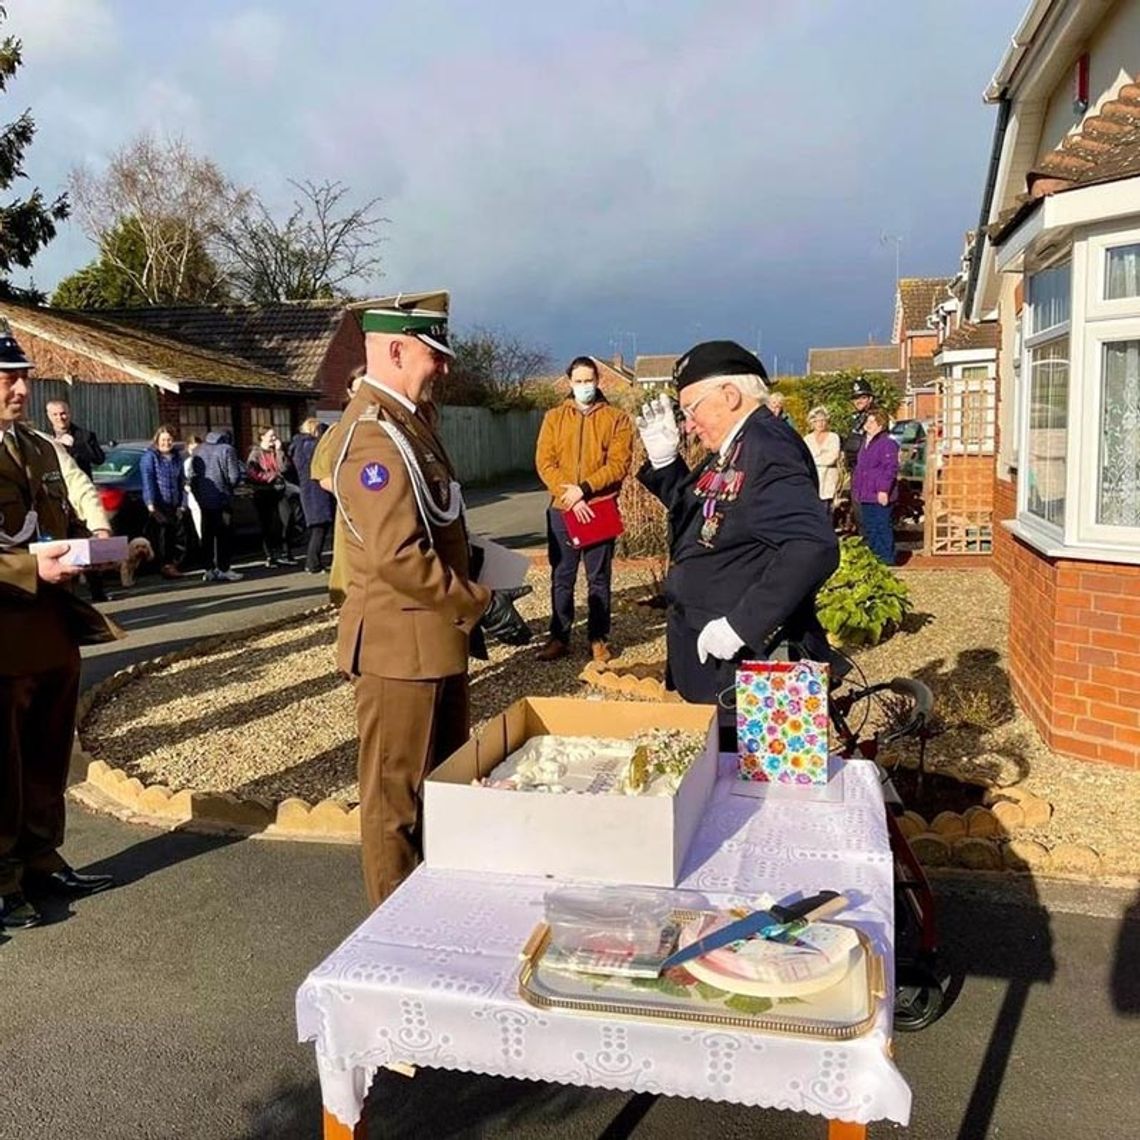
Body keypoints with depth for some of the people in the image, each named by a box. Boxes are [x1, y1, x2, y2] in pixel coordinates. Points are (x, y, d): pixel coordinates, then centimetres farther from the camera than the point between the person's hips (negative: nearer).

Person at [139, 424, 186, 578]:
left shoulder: (176, 458, 16)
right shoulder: (150, 456, -3)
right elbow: (147, 482, -12)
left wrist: (182, 504, 10)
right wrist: (151, 504, -21)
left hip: (174, 506, 6)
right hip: (158, 506, -6)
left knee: (179, 535, 3)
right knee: (160, 536, -5)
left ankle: (174, 564, 14)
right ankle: (165, 566, 2)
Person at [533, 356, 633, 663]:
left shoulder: (616, 418, 3)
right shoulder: (554, 417, 8)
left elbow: (619, 464, -7)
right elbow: (545, 463, 0)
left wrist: (584, 489, -17)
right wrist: (569, 496, -13)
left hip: (600, 509, -2)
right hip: (562, 510, 2)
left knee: (598, 578, 5)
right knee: (561, 577, 7)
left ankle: (598, 638, 14)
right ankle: (559, 637, 16)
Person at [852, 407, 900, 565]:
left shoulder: (887, 443, -11)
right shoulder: (866, 442, 18)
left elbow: (891, 468, -17)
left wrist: (884, 489, -22)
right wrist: (856, 489, 23)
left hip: (879, 495, -9)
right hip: (865, 495, 9)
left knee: (883, 527, -4)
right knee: (868, 527, 14)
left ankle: (886, 557, 3)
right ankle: (873, 556, 23)